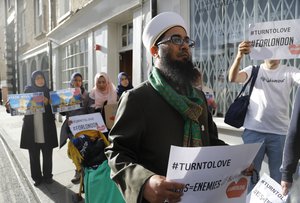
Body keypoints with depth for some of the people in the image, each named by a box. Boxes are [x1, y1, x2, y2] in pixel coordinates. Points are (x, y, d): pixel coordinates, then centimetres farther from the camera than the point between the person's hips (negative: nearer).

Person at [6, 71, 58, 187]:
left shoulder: (49, 92, 4)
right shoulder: (28, 91, 3)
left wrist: (47, 103, -16)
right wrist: (11, 106, -13)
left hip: (47, 129, 0)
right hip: (31, 129, 0)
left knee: (47, 154, 9)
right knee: (34, 155, 9)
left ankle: (47, 176, 26)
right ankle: (37, 177, 25)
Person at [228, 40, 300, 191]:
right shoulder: (254, 70, 1)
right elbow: (233, 78, -17)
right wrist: (239, 56, -35)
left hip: (280, 133, 1)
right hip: (253, 131, -1)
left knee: (279, 177, 14)